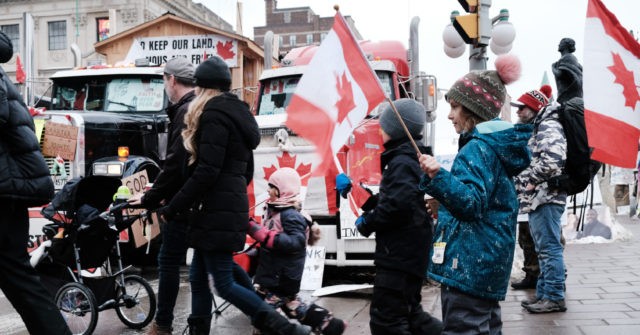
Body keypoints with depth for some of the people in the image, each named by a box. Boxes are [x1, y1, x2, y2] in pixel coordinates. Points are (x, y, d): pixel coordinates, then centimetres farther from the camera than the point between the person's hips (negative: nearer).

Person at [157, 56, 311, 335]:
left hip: (217, 211, -9)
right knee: (198, 277, 14)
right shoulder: (236, 113, 18)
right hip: (230, 206, 9)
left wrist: (172, 208, -14)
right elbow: (246, 171, 21)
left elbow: (206, 172, -20)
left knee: (224, 284, -4)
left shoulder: (214, 113, -10)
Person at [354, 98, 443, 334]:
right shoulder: (405, 158, 17)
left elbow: (398, 205, -28)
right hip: (409, 253, 11)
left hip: (400, 255, -11)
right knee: (408, 312, 22)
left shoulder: (402, 162, -16)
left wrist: (367, 223, -15)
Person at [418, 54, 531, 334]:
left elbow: (472, 202, -24)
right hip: (490, 260, 11)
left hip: (468, 263, -11)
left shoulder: (478, 147, -15)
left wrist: (438, 176, -36)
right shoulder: (497, 144, 16)